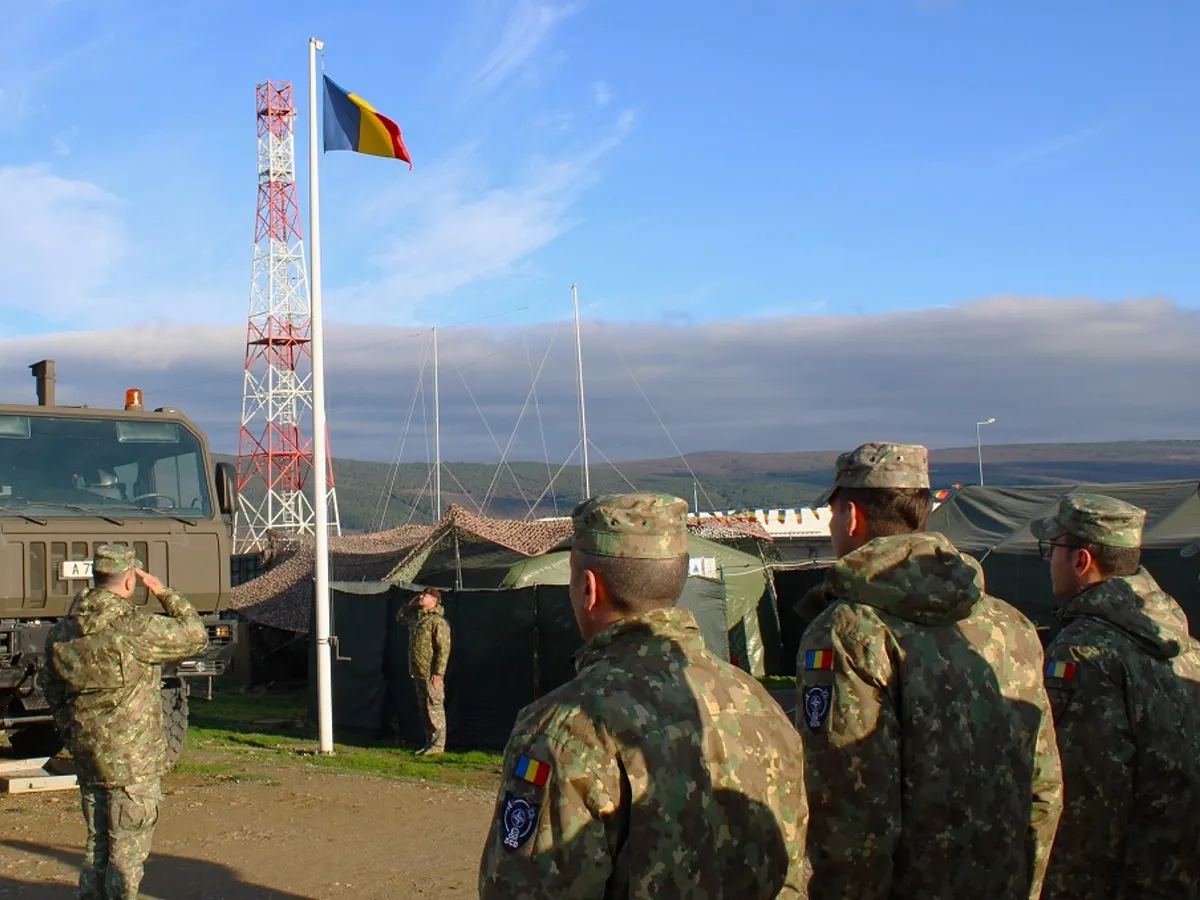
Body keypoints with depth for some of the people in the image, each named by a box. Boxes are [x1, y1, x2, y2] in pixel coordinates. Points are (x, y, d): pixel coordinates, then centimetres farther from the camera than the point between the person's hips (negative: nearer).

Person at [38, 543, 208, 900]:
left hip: (87, 755, 7)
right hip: (132, 759, -7)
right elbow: (195, 637, -8)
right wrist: (165, 593, 0)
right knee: (128, 848, 0)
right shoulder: (135, 626, -19)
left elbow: (51, 689, 14)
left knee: (97, 842, 17)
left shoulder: (62, 631, 4)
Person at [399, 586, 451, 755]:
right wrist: (411, 604, 14)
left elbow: (443, 649, -18)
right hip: (418, 672, 9)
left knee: (434, 709, -6)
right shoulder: (416, 616, 12)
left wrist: (438, 673, -22)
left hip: (431, 674, -9)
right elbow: (401, 616, 34)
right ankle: (429, 742, 21)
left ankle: (437, 745, -2)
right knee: (424, 709, 14)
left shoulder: (438, 621, -14)